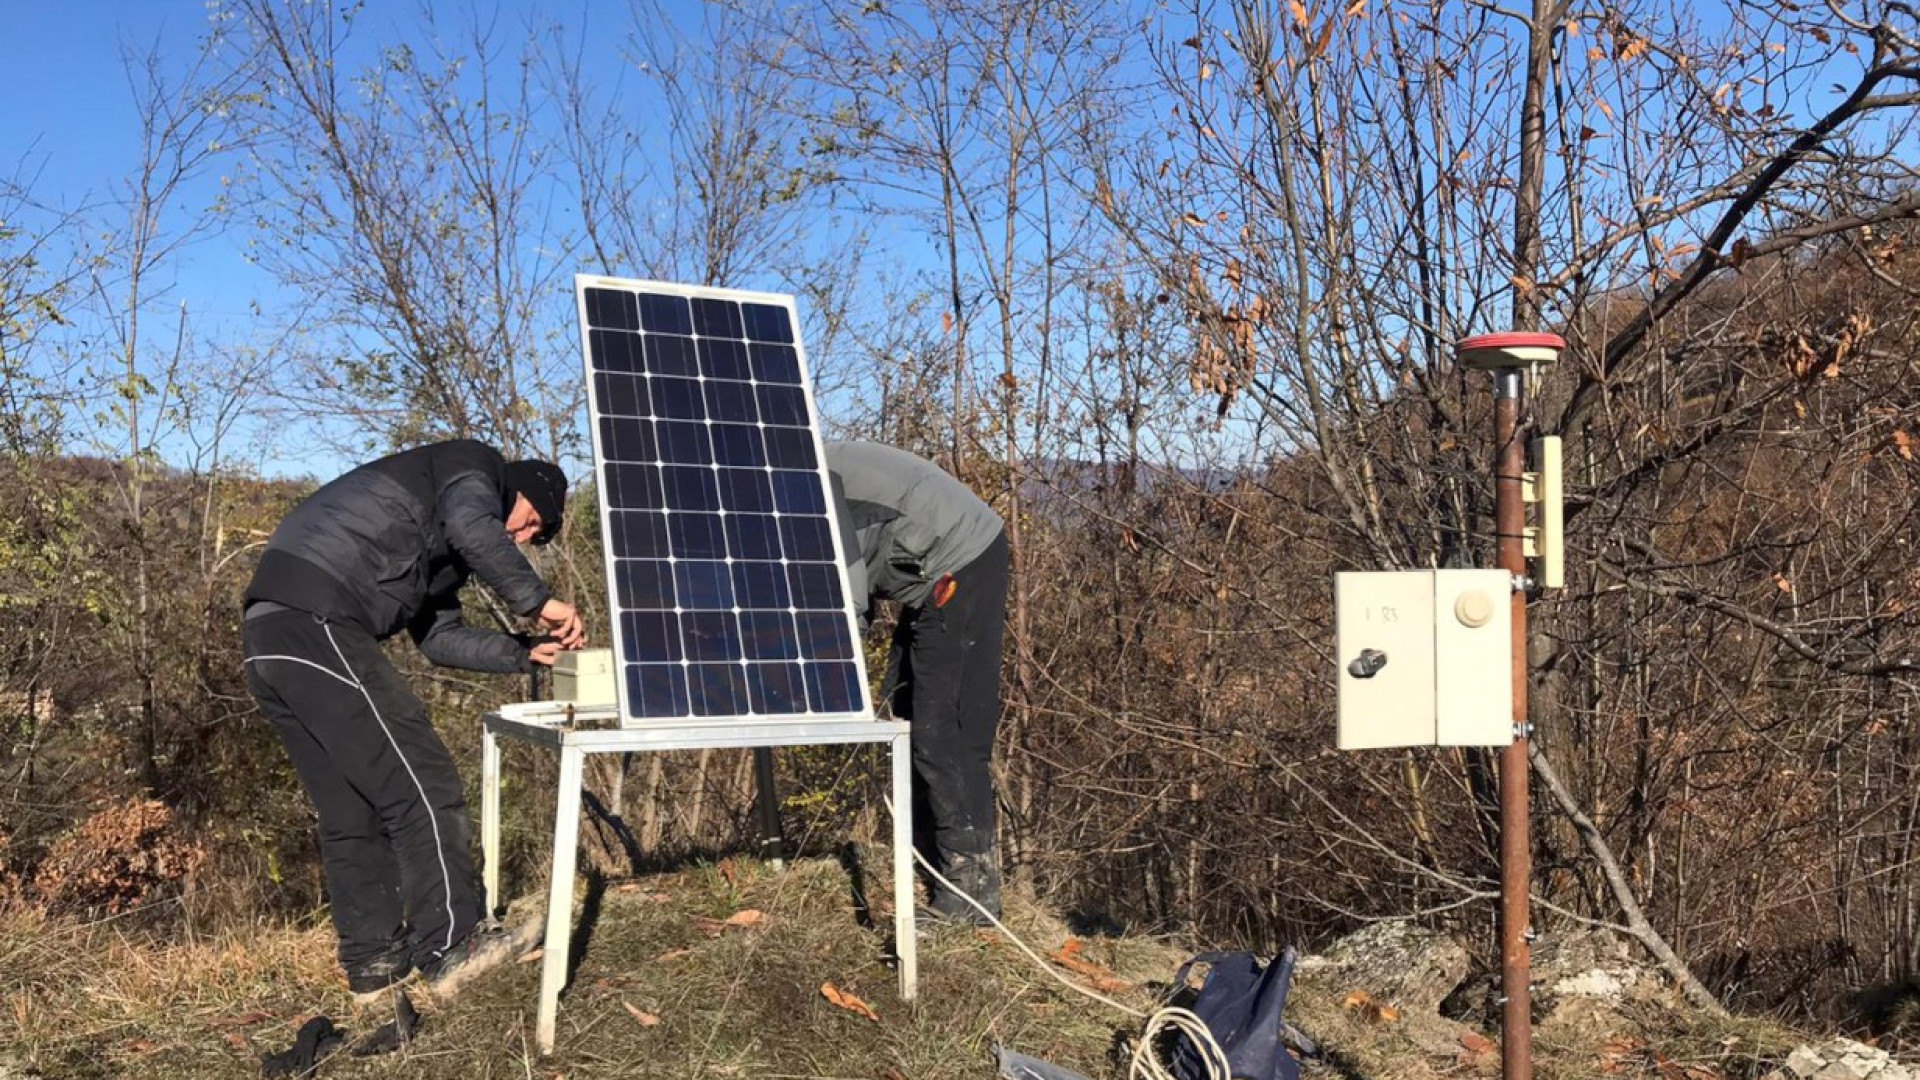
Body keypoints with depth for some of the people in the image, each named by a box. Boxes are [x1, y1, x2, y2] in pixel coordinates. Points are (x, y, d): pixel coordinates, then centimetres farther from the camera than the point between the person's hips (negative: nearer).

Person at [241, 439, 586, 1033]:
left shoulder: (436, 545, 34)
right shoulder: (474, 465, 7)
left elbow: (441, 637, 30)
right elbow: (473, 527, -15)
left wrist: (525, 652, 22)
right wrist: (537, 600, -7)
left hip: (270, 637, 10)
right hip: (318, 623, -10)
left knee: (351, 816, 12)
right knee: (421, 786, -6)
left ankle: (374, 974, 17)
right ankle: (449, 950, -1)